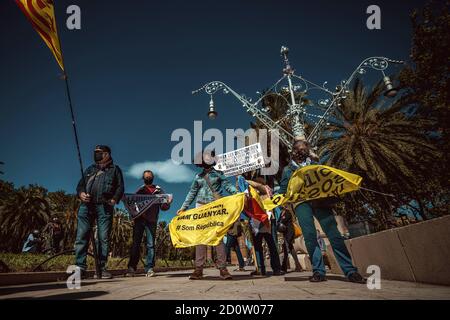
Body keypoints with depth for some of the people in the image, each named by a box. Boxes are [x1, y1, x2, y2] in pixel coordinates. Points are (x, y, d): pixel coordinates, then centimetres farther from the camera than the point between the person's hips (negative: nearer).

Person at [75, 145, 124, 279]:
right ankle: (80, 267, -1)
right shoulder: (90, 169, 26)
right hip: (86, 205, 3)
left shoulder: (115, 169, 16)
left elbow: (120, 187, 7)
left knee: (103, 237, -4)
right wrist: (81, 193, -3)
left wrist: (114, 199, -11)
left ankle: (102, 268, 2)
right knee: (81, 236, -5)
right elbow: (80, 184, 20)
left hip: (104, 207, -3)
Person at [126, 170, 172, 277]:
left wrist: (168, 203, -14)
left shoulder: (158, 191, 15)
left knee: (151, 244, -3)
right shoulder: (140, 190, 17)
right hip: (139, 219, 1)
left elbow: (163, 207, 9)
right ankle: (131, 267, 0)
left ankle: (149, 268, -1)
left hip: (151, 220, 0)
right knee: (136, 243, -3)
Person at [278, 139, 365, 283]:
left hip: (319, 200, 1)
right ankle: (318, 271, -7)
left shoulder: (314, 163, 23)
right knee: (310, 235, -13)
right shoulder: (288, 169, 21)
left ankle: (350, 270, -8)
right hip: (301, 202, 0)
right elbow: (283, 190, 18)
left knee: (334, 233, -10)